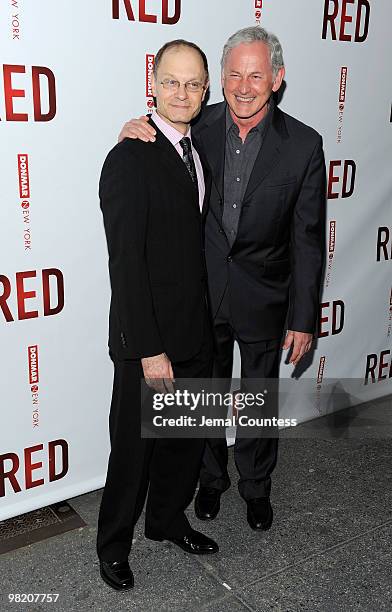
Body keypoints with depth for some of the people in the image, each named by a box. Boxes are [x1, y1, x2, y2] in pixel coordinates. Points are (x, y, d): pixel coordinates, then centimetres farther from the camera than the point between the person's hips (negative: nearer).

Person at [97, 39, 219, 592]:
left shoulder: (200, 149, 9)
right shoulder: (129, 159, -16)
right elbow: (125, 262, -20)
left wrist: (206, 324, 9)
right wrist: (149, 349, -22)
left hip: (197, 332, 7)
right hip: (148, 339, -7)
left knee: (189, 435, 19)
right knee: (134, 446, 9)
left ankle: (168, 519, 43)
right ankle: (113, 545, 32)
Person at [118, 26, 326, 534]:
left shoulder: (302, 145, -10)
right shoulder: (199, 127, -6)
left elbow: (307, 240, -7)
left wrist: (303, 319, -7)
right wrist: (137, 135, -16)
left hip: (263, 300, -1)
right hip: (202, 295, 1)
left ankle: (256, 486, 41)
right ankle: (211, 479, 43)